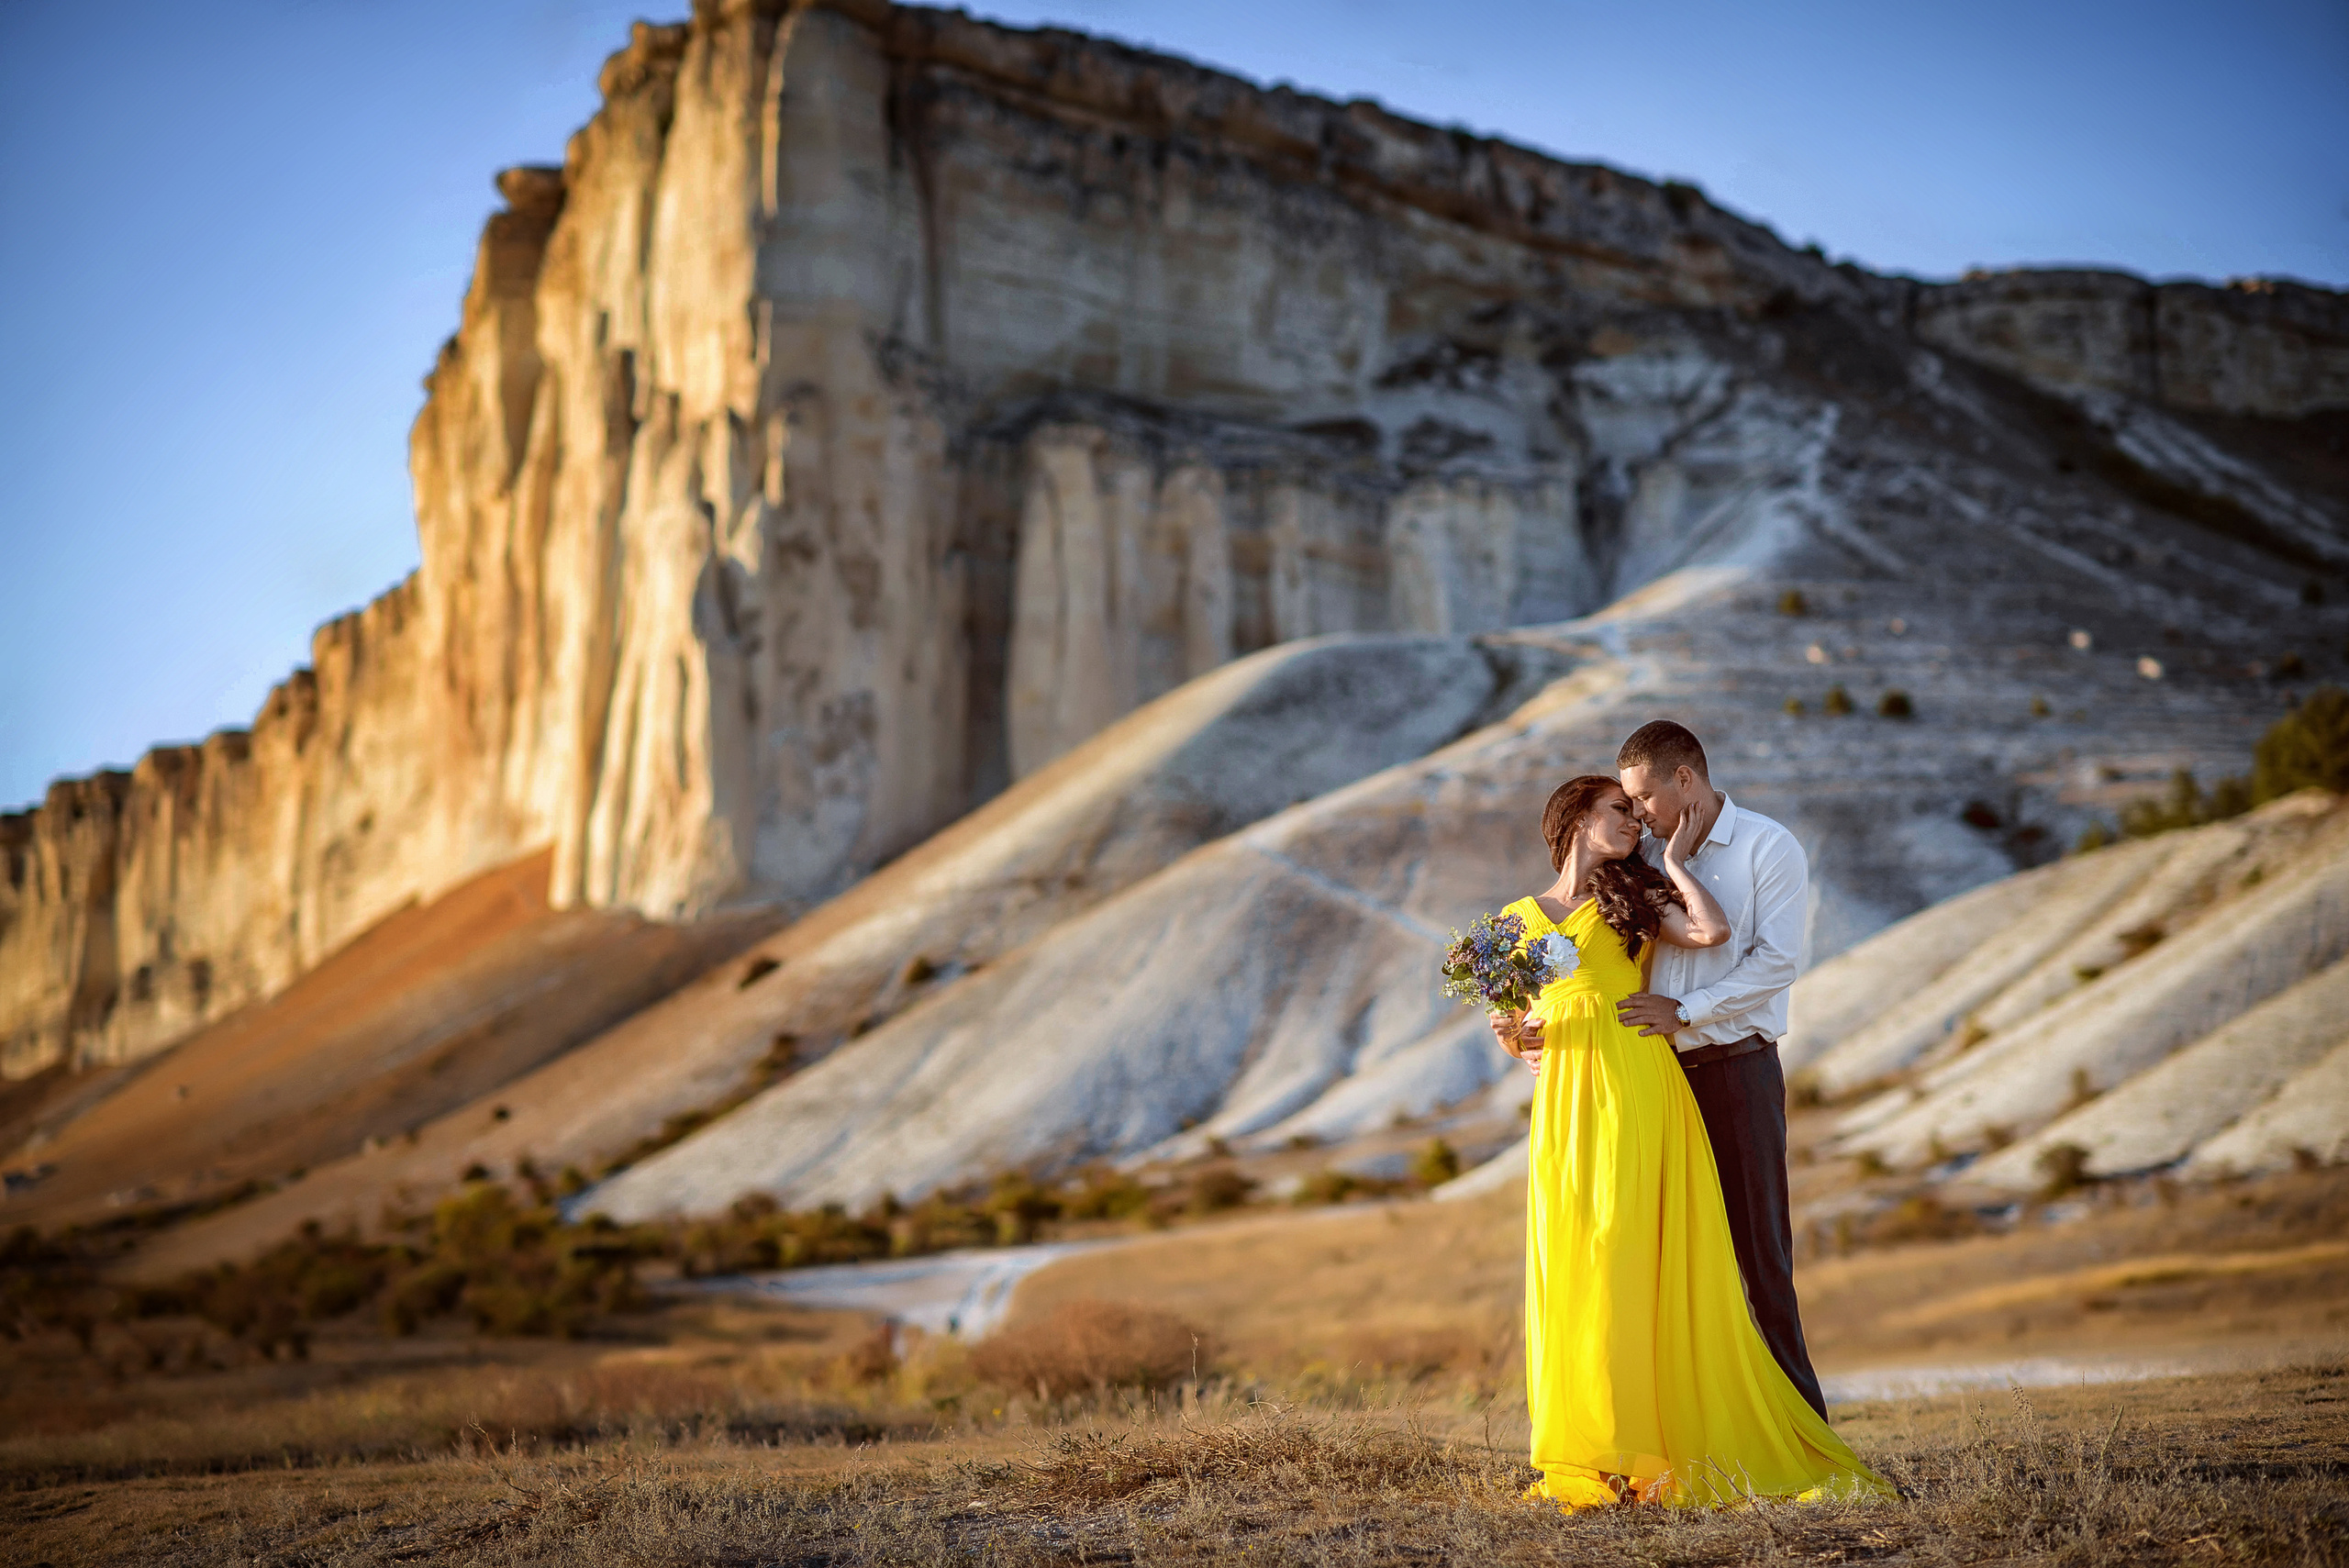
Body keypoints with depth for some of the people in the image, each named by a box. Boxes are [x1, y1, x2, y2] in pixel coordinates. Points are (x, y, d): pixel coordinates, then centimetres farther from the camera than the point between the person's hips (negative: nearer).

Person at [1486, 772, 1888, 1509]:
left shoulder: (1634, 898, 13)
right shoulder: (1521, 918, 18)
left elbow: (1714, 932, -7)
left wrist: (1674, 859, 5)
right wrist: (1512, 1033, -3)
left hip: (1638, 1092, -2)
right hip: (1565, 1106, 2)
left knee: (1632, 1263, -9)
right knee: (1568, 1270, -2)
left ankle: (1645, 1452, -6)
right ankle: (1587, 1457, 3)